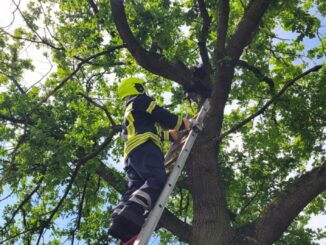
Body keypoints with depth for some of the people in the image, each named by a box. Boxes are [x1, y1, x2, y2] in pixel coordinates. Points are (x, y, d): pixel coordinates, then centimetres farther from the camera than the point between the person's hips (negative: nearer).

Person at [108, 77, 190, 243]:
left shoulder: (128, 113, 42)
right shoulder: (141, 101, 17)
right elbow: (163, 117, 6)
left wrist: (171, 134, 46)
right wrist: (184, 124, 20)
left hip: (131, 154, 9)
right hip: (144, 147, -9)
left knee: (135, 189, -9)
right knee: (157, 180, -27)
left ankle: (120, 222, -32)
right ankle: (130, 212, -50)